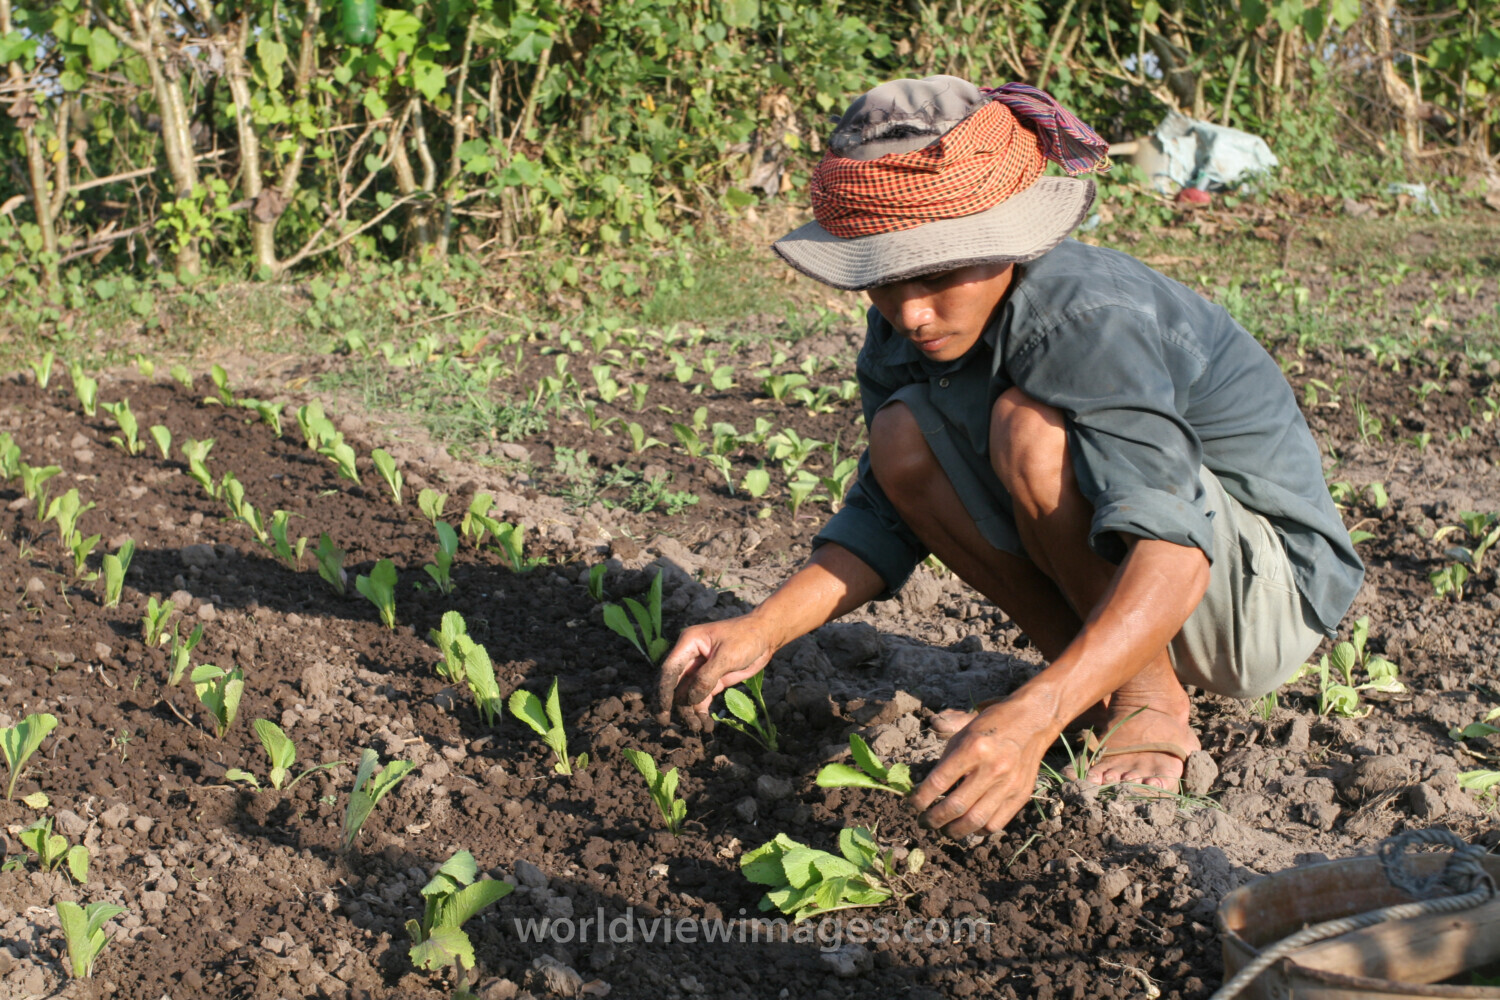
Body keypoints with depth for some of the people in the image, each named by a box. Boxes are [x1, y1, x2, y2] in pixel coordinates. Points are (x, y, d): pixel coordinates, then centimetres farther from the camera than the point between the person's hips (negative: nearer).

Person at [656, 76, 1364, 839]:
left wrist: (1033, 719, -57)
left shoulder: (1093, 320, -31)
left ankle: (1151, 703, -12)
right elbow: (884, 522, -4)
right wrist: (762, 629, -22)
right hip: (1109, 593, 7)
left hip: (1270, 586, -7)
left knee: (1031, 429, -30)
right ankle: (1094, 687, 0)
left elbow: (1172, 553, -42)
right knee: (904, 439, -11)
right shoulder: (908, 326, -8)